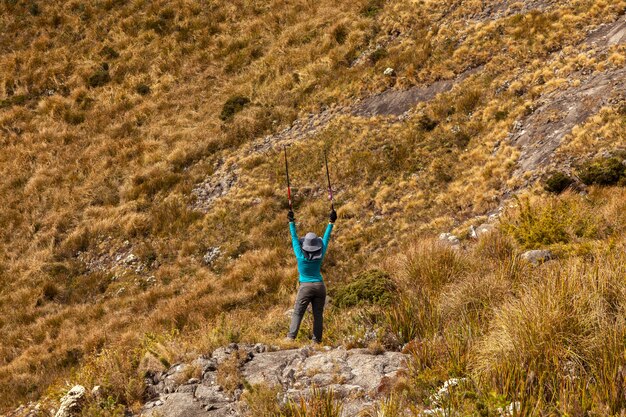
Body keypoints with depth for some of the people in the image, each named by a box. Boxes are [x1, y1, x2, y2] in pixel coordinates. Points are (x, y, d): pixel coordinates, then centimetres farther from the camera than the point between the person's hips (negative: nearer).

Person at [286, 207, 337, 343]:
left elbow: (295, 238, 0)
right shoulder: (320, 256, -1)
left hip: (305, 287, -2)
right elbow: (326, 238, 6)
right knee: (318, 314, 2)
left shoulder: (301, 256, -7)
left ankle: (291, 337, -15)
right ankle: (317, 340, -1)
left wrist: (291, 223, 7)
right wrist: (331, 222, 12)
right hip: (320, 286, 3)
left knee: (297, 313, -3)